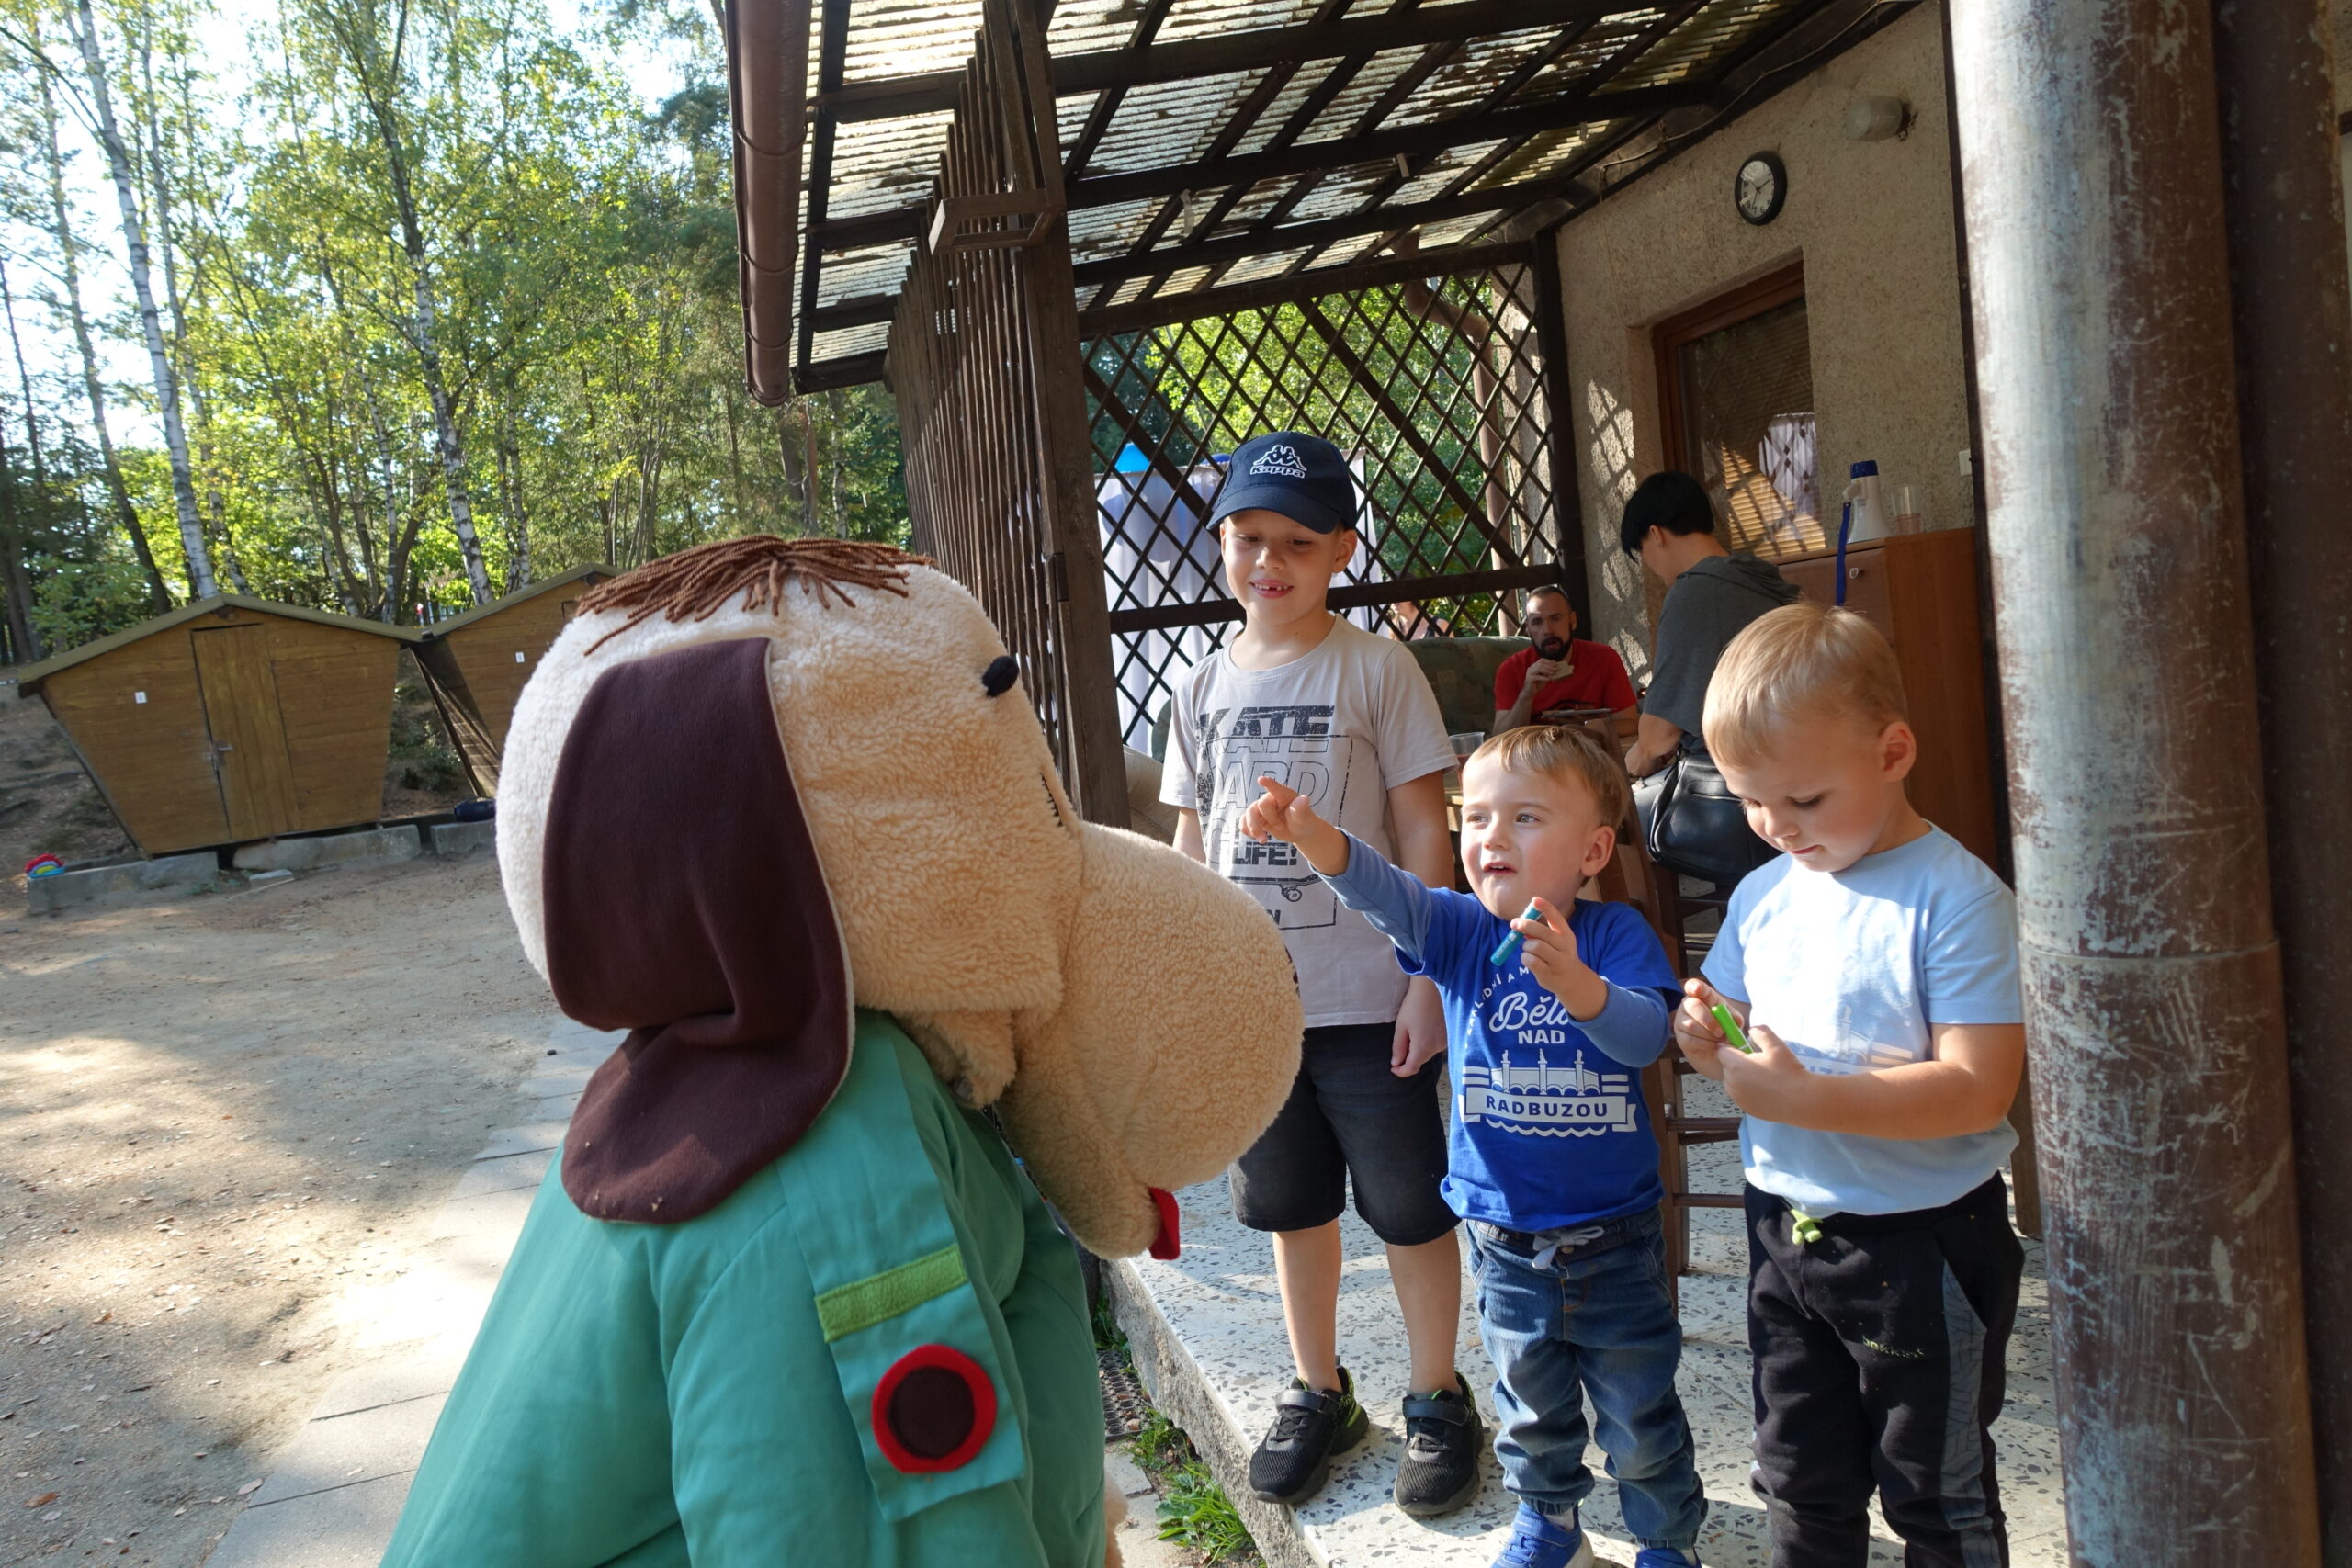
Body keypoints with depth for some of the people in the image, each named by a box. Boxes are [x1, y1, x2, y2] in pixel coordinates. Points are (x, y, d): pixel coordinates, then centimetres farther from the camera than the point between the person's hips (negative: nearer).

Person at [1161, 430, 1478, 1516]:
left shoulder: (1376, 669, -6)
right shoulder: (1203, 687, 6)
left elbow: (1424, 834, -6)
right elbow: (1194, 848, 11)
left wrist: (1428, 982, -11)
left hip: (1368, 1000, -4)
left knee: (1409, 1207, 7)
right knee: (1291, 1206, 17)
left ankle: (1438, 1402, 27)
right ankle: (1319, 1395, 35)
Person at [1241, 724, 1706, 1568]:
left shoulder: (1615, 933, -12)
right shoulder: (1459, 930, -7)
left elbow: (1647, 1034, -26)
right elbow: (1382, 890, -25)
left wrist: (1576, 983, -46)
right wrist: (1315, 835, -45)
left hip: (1614, 1234, -2)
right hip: (1504, 1233, 3)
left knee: (1640, 1413, 14)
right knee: (1531, 1402, 23)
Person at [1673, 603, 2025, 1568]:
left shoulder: (1957, 897, -18)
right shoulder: (1762, 895, 2)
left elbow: (1979, 1088, -25)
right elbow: (1729, 1024, 12)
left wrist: (1805, 1098, -31)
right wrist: (1706, 1037, -11)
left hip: (1920, 1243, -6)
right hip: (1785, 1230, 6)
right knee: (1801, 1487, 21)